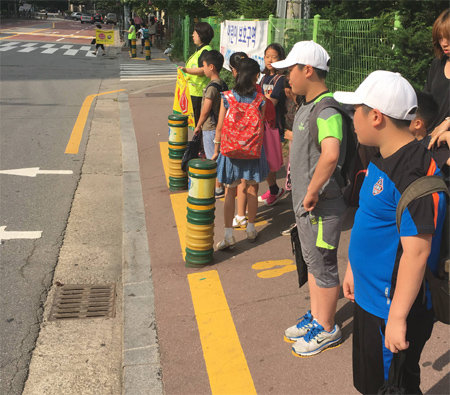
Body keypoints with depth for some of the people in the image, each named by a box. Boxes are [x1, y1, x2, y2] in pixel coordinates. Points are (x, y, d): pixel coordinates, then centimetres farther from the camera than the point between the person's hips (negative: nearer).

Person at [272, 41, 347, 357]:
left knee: (323, 268, 5)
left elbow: (331, 155, -42)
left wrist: (312, 193, -30)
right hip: (304, 203, 10)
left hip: (321, 206, -10)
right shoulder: (308, 107, 8)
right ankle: (316, 317, 38)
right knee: (312, 262, 21)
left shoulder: (327, 111, -24)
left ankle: (328, 330, 23)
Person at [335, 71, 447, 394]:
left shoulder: (414, 174, -26)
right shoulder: (381, 160, 5)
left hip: (394, 310, -9)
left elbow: (417, 251, -27)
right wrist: (353, 268, 21)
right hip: (368, 298, 9)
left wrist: (397, 318, -24)